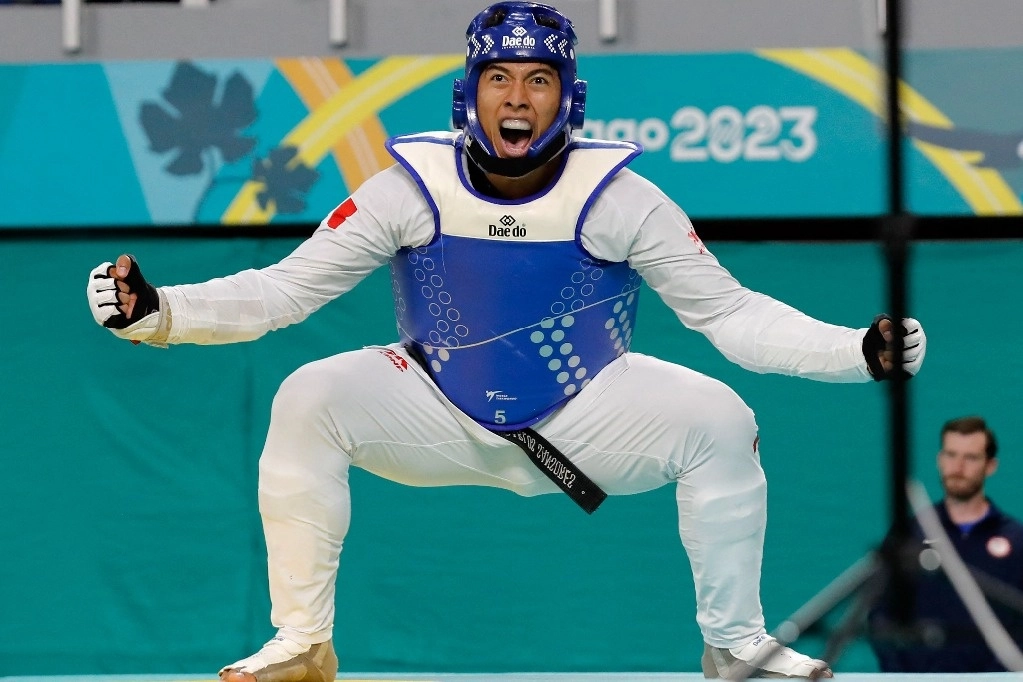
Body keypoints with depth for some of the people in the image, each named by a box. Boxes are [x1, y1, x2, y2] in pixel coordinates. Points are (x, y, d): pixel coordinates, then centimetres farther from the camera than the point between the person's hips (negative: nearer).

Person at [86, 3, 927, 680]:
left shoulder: (617, 197, -15)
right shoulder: (414, 187, -14)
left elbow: (729, 312, -11)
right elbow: (284, 290, -11)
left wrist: (861, 350, -23)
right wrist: (156, 312, -26)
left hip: (586, 417, 0)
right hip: (440, 417, 0)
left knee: (719, 420, -24)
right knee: (307, 401, -24)